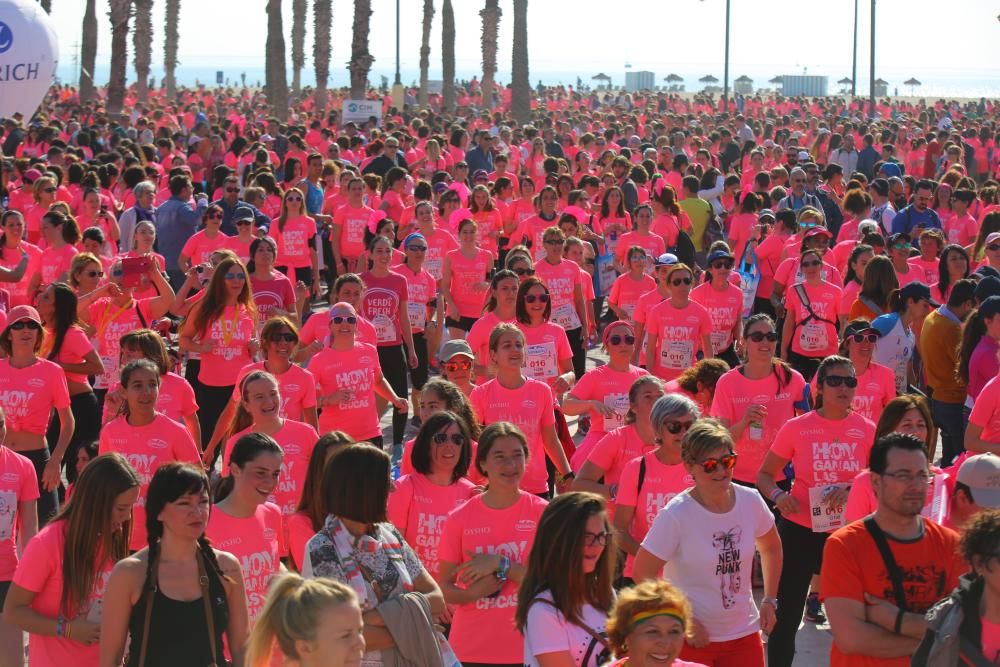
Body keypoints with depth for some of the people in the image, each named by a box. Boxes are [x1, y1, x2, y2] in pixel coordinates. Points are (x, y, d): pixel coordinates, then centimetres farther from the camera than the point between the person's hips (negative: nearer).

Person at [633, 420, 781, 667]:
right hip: (692, 638, -4)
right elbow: (643, 574, -14)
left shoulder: (751, 501, -4)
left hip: (744, 634, 4)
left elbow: (771, 547, 15)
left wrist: (769, 601, 9)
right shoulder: (676, 515, -17)